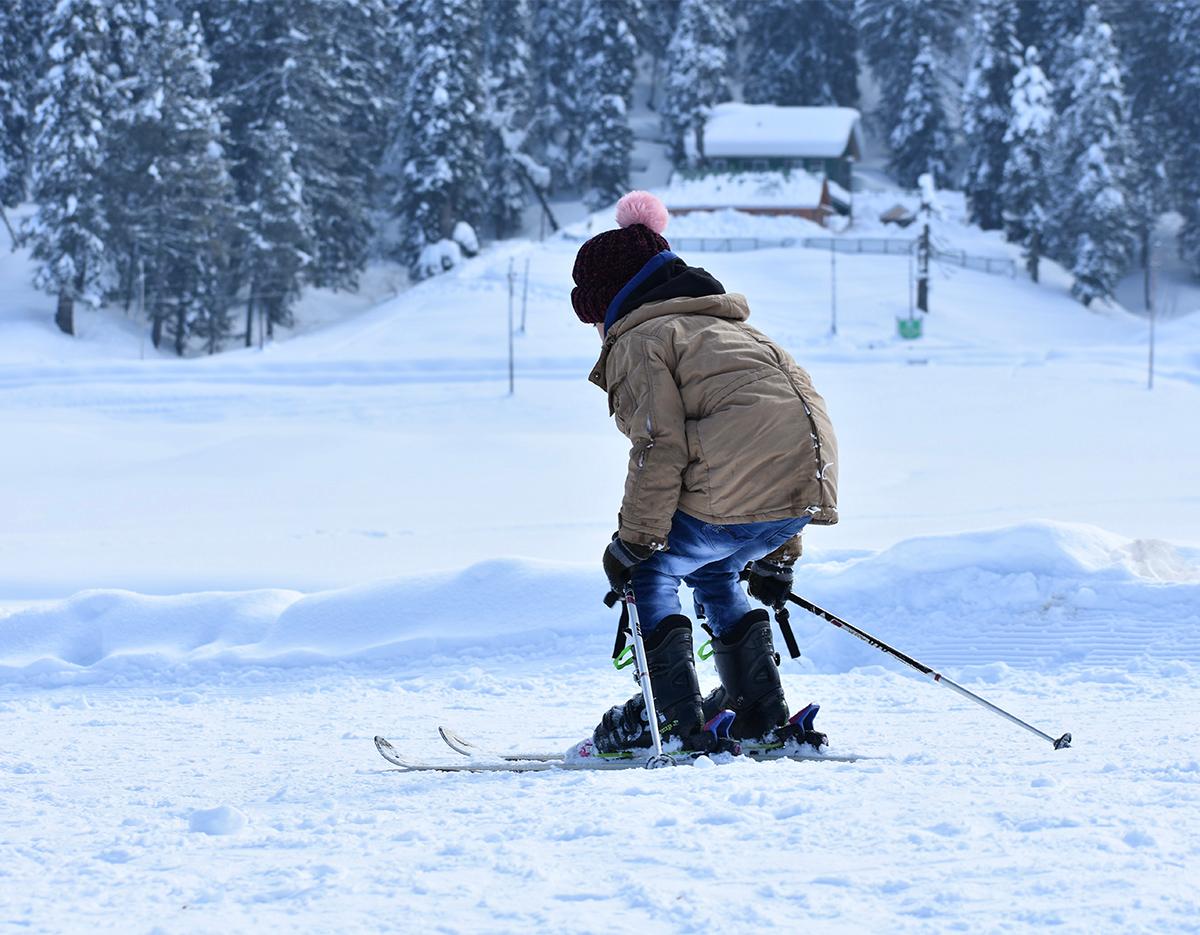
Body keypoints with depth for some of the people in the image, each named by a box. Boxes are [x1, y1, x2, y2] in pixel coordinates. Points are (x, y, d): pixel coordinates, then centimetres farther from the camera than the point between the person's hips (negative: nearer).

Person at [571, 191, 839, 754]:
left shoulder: (639, 338, 4)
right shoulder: (722, 326, 32)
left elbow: (660, 447, -9)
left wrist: (633, 543, -2)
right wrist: (776, 557, 36)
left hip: (737, 489, -8)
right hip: (807, 484, 8)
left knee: (652, 570, 10)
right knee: (712, 571, 28)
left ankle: (671, 716, 4)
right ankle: (759, 714, 23)